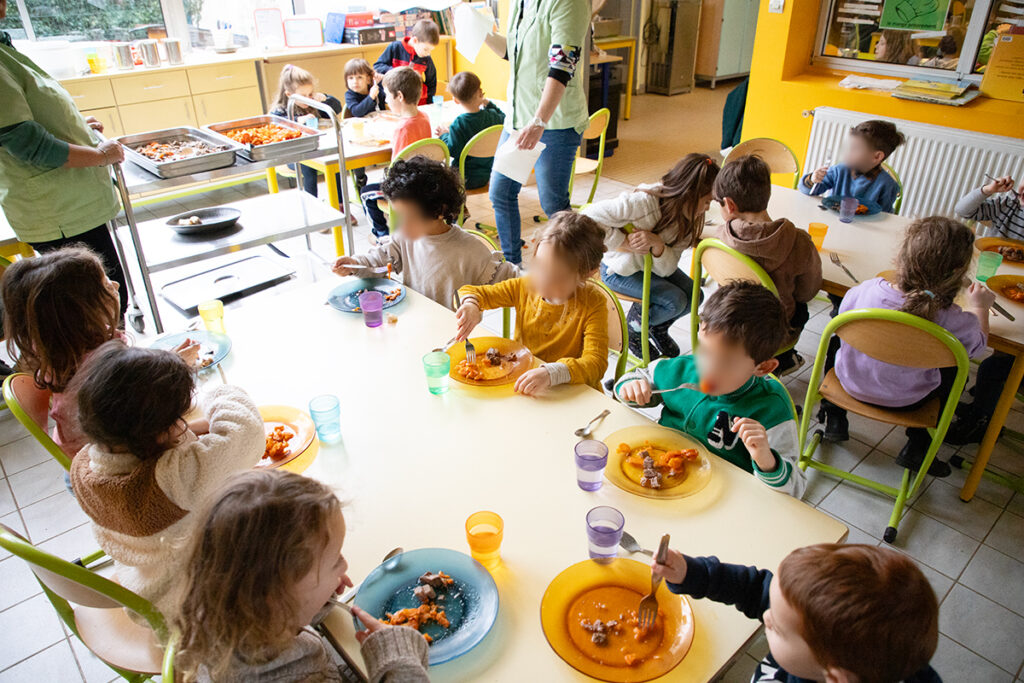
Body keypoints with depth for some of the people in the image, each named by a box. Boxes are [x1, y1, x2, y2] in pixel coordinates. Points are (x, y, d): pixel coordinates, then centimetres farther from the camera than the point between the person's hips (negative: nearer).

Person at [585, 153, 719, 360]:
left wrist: (658, 244, -37)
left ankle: (658, 328, 21)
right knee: (674, 301, -19)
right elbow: (588, 217, -34)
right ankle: (632, 330, 8)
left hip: (653, 265, 7)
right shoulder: (643, 203, -33)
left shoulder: (687, 221, -10)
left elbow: (667, 269, -15)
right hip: (618, 270, -7)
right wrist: (624, 243, -31)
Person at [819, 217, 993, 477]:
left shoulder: (864, 291, -27)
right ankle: (917, 445, 28)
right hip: (905, 402, -1)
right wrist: (979, 307, 15)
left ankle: (834, 418, 35)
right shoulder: (955, 322, -28)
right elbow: (978, 342, -3)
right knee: (955, 367, 28)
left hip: (850, 383, 1)